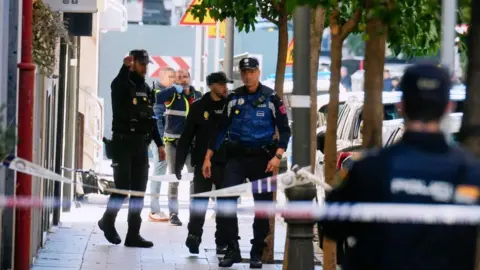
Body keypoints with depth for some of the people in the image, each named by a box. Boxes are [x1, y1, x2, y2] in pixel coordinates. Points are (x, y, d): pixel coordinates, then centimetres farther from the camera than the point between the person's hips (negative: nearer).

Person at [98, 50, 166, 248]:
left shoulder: (146, 89, 16)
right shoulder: (122, 85, -3)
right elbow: (118, 86, -30)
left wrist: (159, 144, 15)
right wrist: (125, 68, -41)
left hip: (141, 144, 7)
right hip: (123, 142, -6)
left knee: (139, 191, 3)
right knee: (122, 188, -6)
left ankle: (133, 235, 6)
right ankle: (108, 222, 19)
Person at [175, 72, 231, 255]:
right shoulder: (198, 107, 0)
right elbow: (186, 137, 1)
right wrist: (179, 163, -2)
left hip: (226, 164, 2)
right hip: (203, 163, -2)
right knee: (199, 202, -3)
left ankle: (222, 242, 12)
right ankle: (194, 237, 3)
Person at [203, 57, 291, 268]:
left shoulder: (271, 98, 0)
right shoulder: (234, 98, 6)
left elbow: (284, 130, 1)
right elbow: (222, 129, 9)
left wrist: (277, 156, -13)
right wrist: (208, 157, 4)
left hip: (262, 158, -1)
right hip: (236, 156, 1)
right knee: (225, 202, -14)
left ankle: (257, 253, 14)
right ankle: (232, 249, -7)